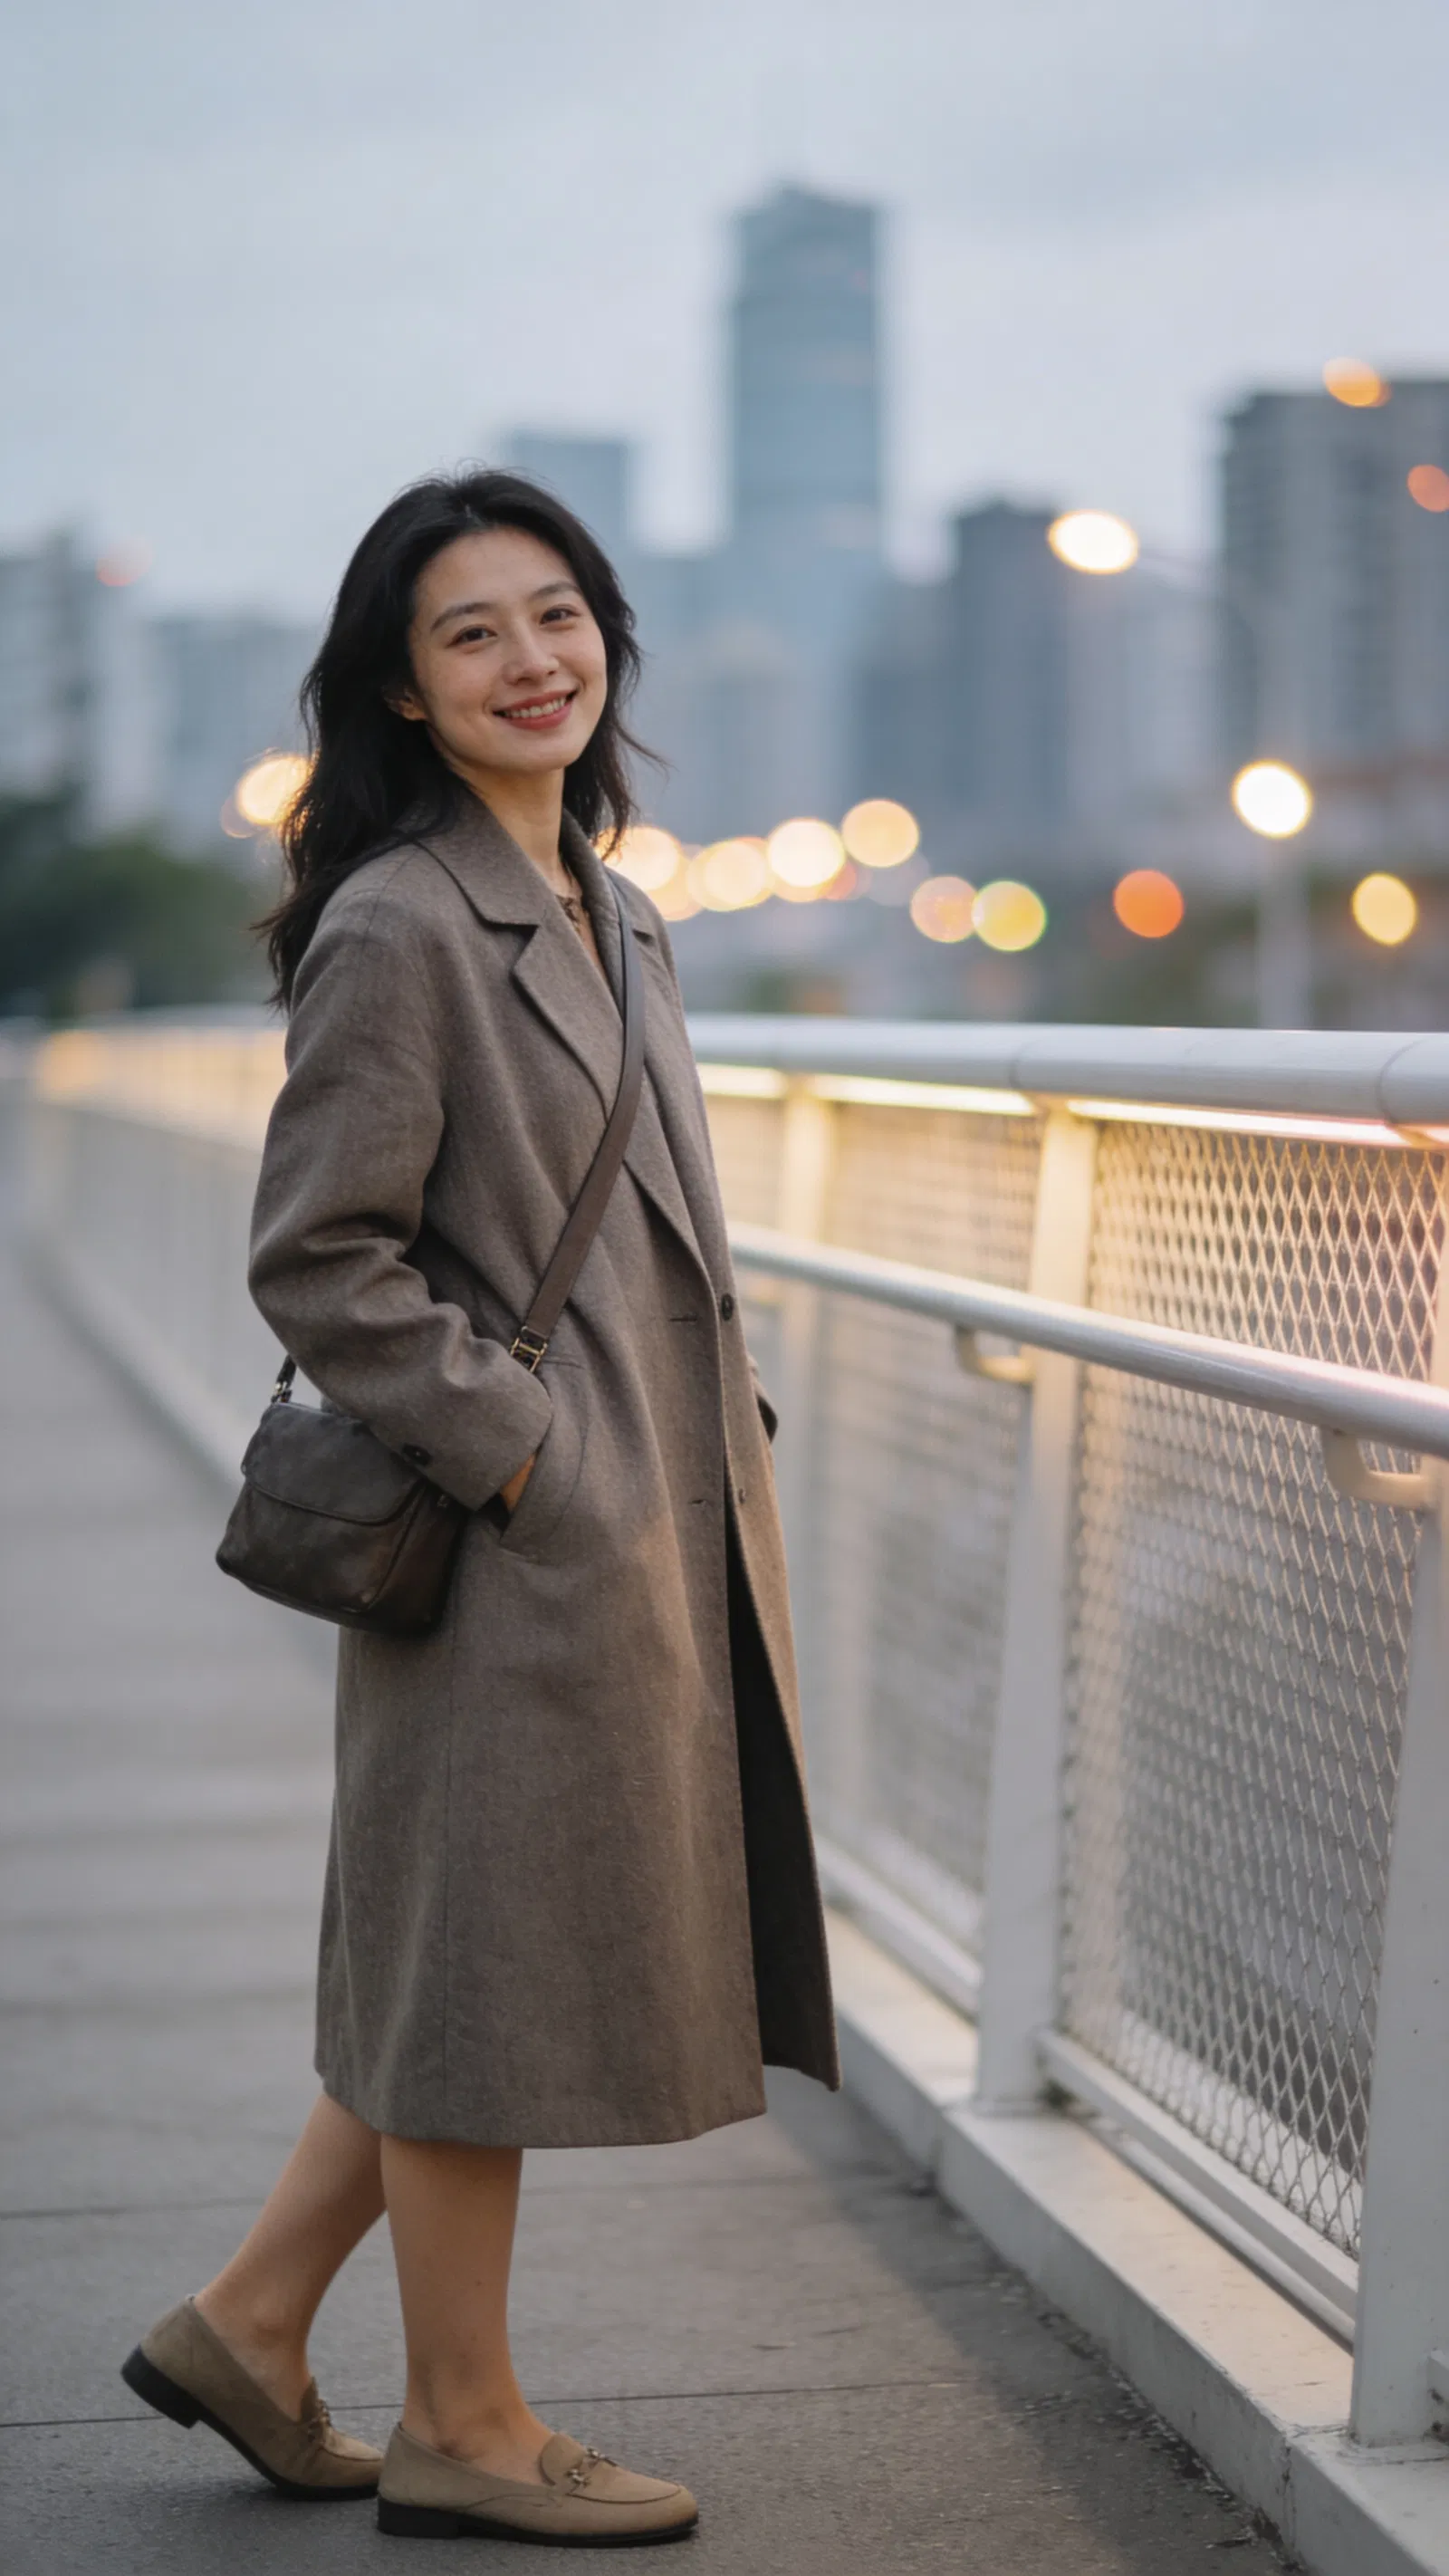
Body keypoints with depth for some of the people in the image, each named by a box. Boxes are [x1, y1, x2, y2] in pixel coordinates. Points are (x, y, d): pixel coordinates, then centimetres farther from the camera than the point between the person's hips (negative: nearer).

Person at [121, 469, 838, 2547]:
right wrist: (520, 1452, -16)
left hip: (658, 1524, 9)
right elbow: (317, 1261, -17)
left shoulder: (609, 914, 14)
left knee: (513, 1967, 16)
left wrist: (716, 1470, 14)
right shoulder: (400, 927, -14)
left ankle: (250, 2324, 28)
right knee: (488, 1962, 3)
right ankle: (462, 2427, 19)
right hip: (526, 1543, -9)